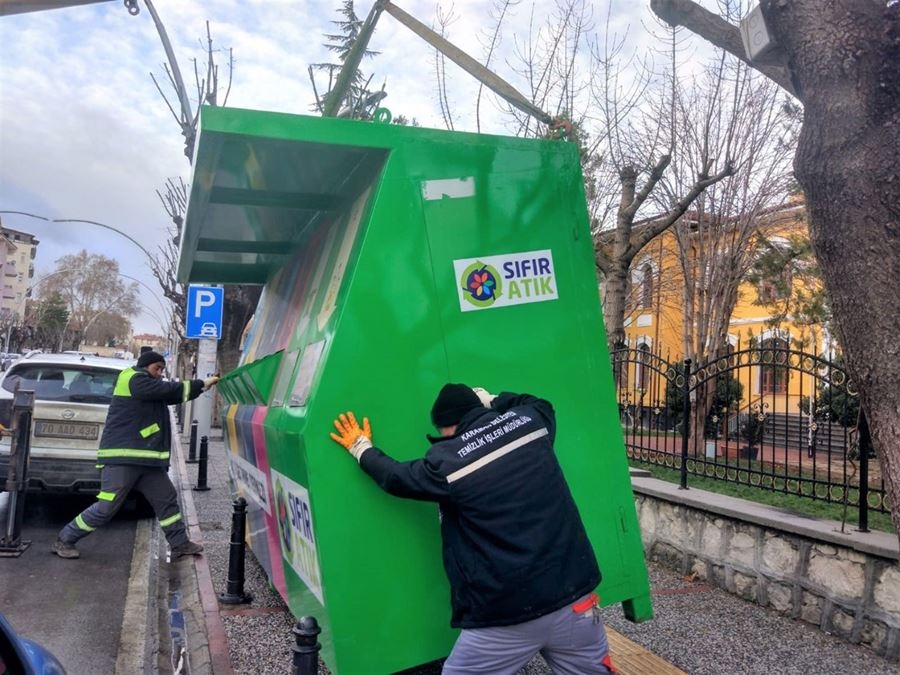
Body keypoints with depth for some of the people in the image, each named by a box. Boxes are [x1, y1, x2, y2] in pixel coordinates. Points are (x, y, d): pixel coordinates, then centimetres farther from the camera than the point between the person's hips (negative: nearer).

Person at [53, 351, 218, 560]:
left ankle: (180, 544, 15)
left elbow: (172, 395, 18)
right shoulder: (135, 380, -10)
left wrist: (201, 386, 6)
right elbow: (170, 390, -16)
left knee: (167, 499, 9)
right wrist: (202, 384, -9)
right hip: (122, 458, -10)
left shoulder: (147, 387, 19)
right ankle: (65, 540, 10)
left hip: (146, 460, 10)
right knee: (106, 508, -7)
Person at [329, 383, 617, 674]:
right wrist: (488, 399, 31)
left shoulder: (448, 461, -8)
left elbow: (396, 478, 11)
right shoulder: (528, 422, 1)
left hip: (507, 615, -4)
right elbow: (540, 404, 27)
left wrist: (361, 448, 27)